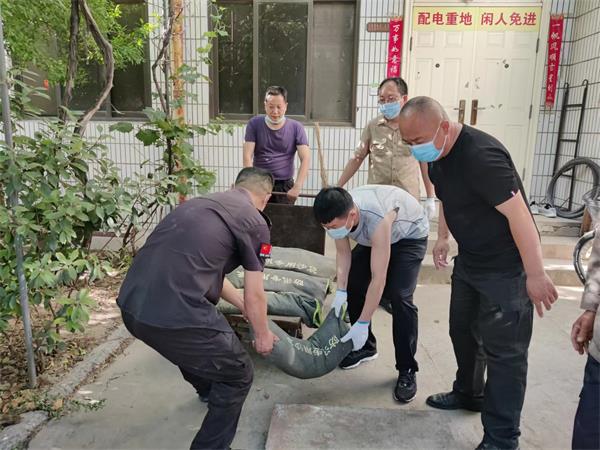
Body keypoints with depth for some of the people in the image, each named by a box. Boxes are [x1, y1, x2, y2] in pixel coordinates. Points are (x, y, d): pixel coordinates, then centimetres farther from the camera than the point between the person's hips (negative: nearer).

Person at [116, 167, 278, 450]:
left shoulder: (199, 203, 23)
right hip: (173, 314, -9)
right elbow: (254, 296, 6)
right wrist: (262, 335, 26)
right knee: (238, 376, 16)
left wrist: (243, 307, 44)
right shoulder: (254, 222, 1)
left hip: (131, 305, 9)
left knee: (193, 346, 38)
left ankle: (208, 391, 64)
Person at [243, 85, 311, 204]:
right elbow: (247, 157, -6)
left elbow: (305, 159, -8)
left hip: (284, 185, 0)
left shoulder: (296, 127, 0)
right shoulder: (254, 124, 1)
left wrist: (297, 187, -20)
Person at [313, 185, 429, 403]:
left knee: (399, 296, -21)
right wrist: (341, 290, -21)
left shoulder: (377, 220, -45)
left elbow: (379, 278, -40)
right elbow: (343, 253, -10)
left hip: (409, 235, -6)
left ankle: (407, 370, -6)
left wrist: (362, 324, -36)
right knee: (353, 285, 0)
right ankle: (365, 346, 20)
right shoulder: (339, 214, -27)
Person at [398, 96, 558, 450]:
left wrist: (535, 275, -24)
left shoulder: (480, 155, -28)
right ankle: (468, 393, 43)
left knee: (503, 350, 0)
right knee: (463, 330, 21)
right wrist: (443, 237, 10)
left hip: (505, 267, -9)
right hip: (469, 260, 9)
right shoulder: (437, 156, 1)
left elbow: (519, 214, -28)